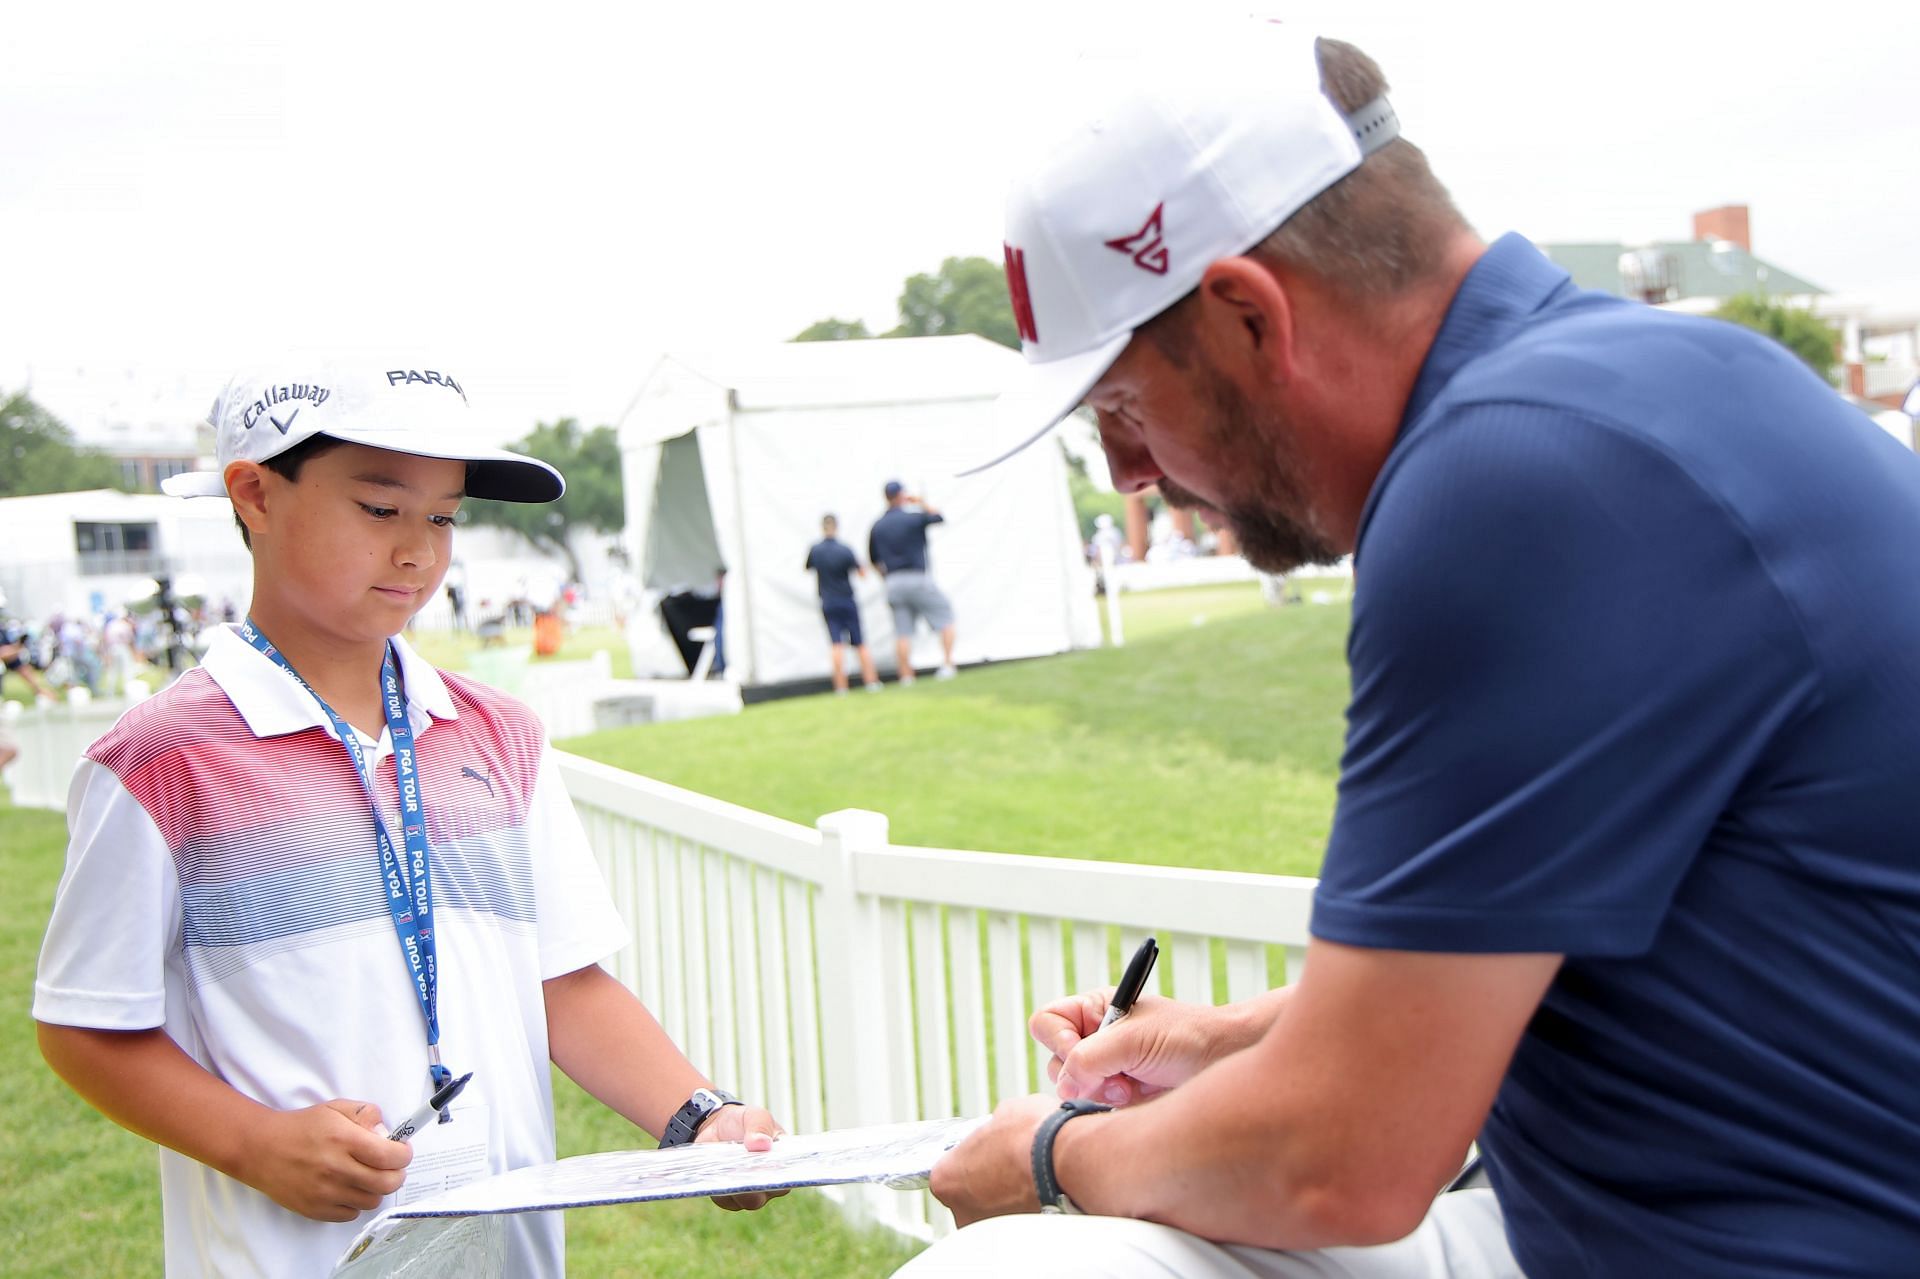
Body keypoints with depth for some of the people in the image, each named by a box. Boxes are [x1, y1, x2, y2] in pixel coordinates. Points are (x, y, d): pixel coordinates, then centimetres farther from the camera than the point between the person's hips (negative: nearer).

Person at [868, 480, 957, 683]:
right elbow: (939, 518, 9)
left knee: (902, 632, 6)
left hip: (893, 583, 5)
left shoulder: (876, 527, 7)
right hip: (918, 579, -5)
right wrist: (922, 503, 22)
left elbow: (873, 559, 13)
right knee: (945, 617, 8)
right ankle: (947, 664, -1)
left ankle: (906, 676, 4)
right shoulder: (913, 518, -8)